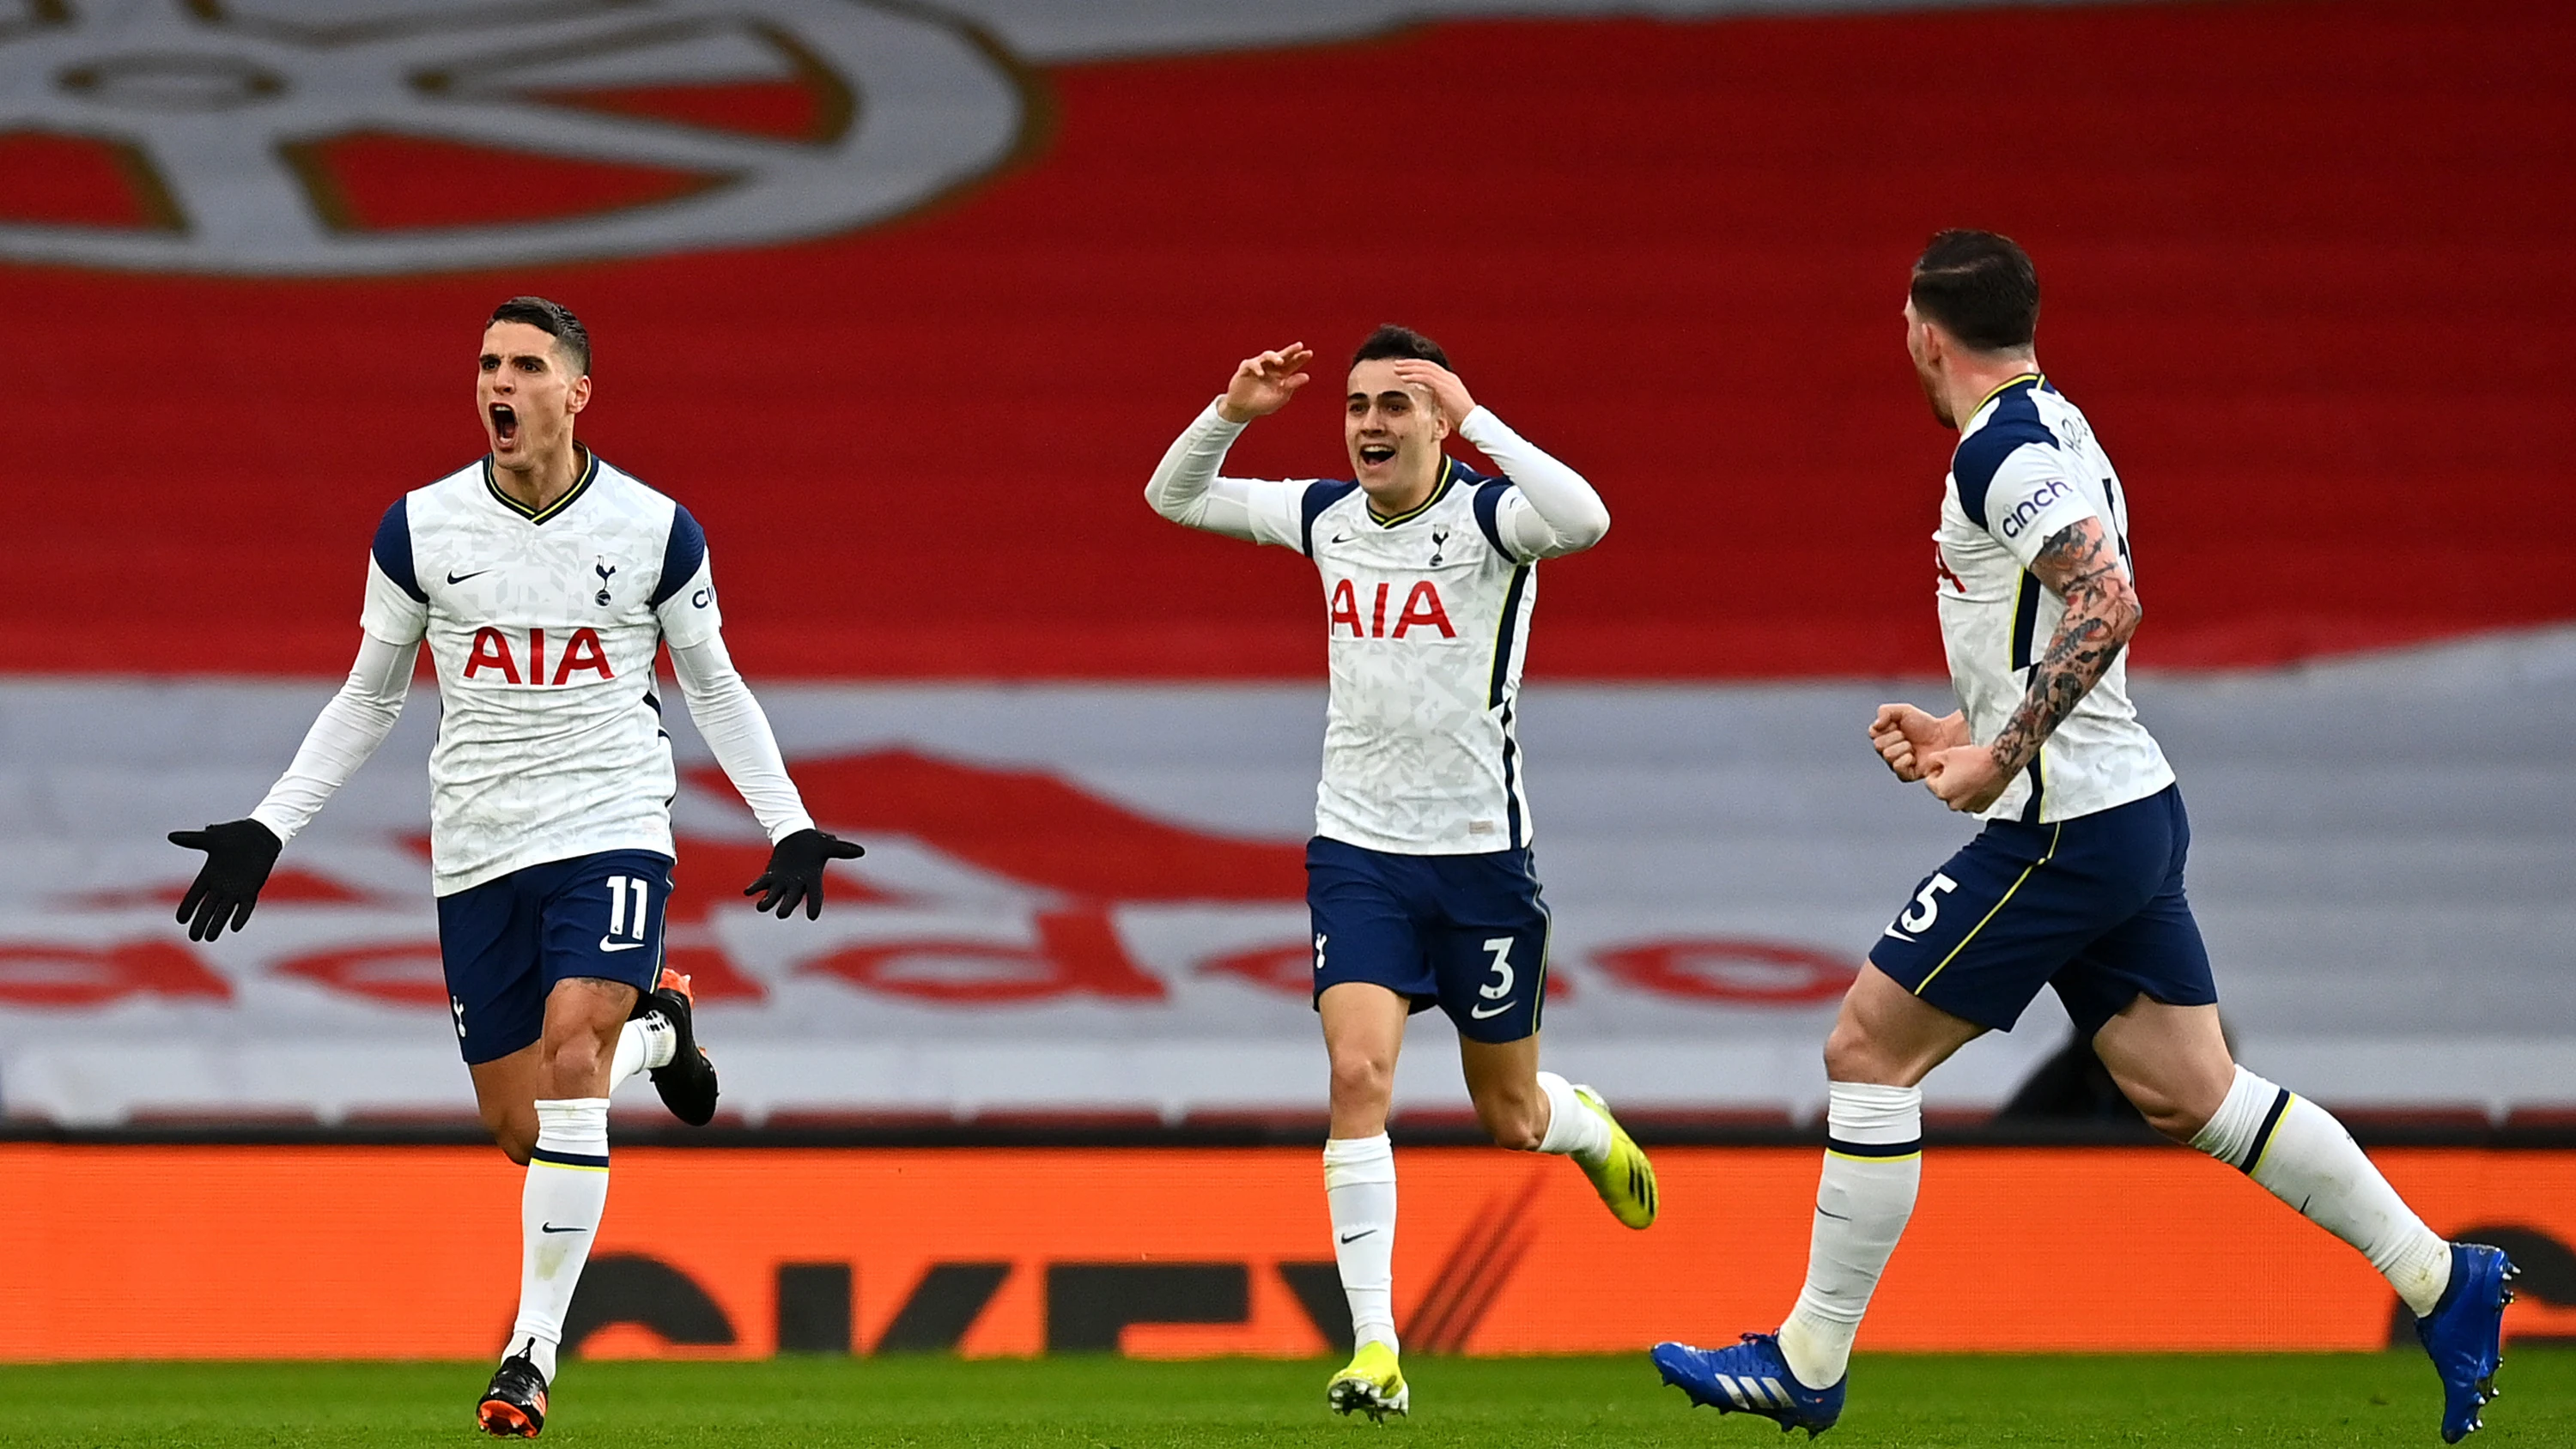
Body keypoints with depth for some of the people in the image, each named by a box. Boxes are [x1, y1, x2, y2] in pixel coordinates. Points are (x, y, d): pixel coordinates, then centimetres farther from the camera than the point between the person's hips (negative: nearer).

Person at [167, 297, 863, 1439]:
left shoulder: (655, 531, -2)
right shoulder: (421, 528, 1)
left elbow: (714, 685, 11)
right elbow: (368, 698, 13)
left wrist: (790, 825, 3)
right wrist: (268, 829, 7)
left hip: (611, 832, -3)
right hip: (477, 852, 3)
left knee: (569, 1067, -22)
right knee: (520, 1127, 2)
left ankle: (533, 1353, -15)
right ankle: (653, 1028, 36)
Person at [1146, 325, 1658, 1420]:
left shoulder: (1487, 517, -13)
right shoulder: (1325, 518, 2)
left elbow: (1584, 520, -35)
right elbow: (1173, 498, 12)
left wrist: (1474, 416, -35)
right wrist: (1230, 412, -6)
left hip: (1479, 853, -3)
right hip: (1356, 847, 3)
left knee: (1509, 1116, 10)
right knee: (1358, 1074, -16)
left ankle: (1588, 1126, 48)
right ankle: (1376, 1350, -16)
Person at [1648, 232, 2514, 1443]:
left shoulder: (2002, 447, -14)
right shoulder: (2052, 430, 17)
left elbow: (2108, 605, -27)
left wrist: (1999, 759, -25)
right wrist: (1961, 733, 19)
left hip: (2064, 831, -10)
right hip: (2132, 808, 10)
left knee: (1868, 1052, -3)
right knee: (2188, 1092, 11)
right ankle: (2440, 1284, 8)